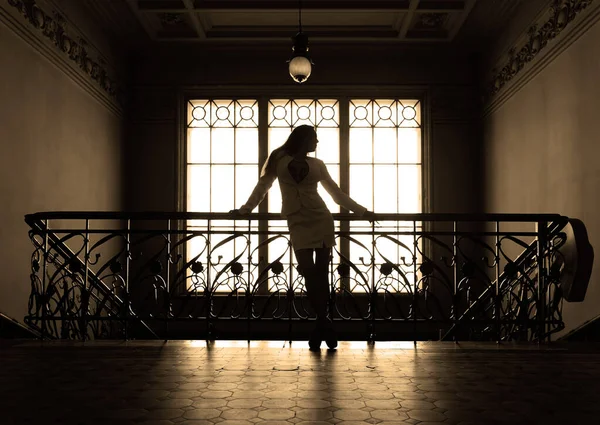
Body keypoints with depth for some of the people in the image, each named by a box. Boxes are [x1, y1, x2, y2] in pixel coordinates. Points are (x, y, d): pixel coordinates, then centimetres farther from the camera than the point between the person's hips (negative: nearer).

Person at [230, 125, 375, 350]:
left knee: (321, 273, -3)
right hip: (298, 223, -1)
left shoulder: (317, 164, 12)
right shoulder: (279, 159, 7)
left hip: (321, 220, 2)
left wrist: (362, 212, 16)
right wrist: (244, 209, 7)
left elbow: (336, 192, 17)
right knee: (308, 272, -9)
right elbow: (263, 186, 12)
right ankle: (324, 322, 2)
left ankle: (321, 323, 4)